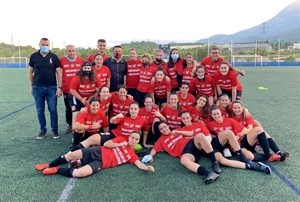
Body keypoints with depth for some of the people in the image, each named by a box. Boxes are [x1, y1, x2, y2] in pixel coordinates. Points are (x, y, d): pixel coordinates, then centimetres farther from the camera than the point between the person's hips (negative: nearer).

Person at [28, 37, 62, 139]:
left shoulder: (54, 57, 0)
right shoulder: (34, 56, 3)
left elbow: (59, 72, 0)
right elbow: (30, 71, 10)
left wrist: (59, 87, -5)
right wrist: (31, 85, 7)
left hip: (51, 88, -1)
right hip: (38, 88, 1)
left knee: (53, 110, 3)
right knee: (40, 111, 8)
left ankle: (55, 130, 16)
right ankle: (43, 130, 21)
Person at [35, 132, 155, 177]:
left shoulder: (132, 155, 10)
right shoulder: (121, 140, 12)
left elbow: (139, 164, -2)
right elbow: (106, 144, 5)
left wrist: (148, 167, -23)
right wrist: (120, 145, -5)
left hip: (100, 163, -2)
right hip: (99, 152, 2)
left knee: (80, 173, -29)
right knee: (72, 155, -14)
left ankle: (56, 170, -5)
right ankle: (49, 165, 13)